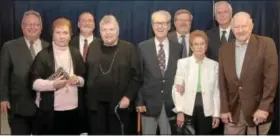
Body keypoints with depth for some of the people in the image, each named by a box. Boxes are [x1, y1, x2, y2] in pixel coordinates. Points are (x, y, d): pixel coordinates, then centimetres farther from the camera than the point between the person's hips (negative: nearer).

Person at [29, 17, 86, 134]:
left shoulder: (76, 54, 11)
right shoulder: (43, 55, -4)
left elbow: (84, 78, 14)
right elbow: (33, 82, -8)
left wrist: (78, 80, -8)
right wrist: (52, 84, -23)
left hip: (73, 109, 4)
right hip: (50, 111, -4)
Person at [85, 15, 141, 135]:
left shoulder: (129, 48, -2)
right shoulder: (93, 46, 7)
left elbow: (136, 76, -4)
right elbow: (86, 71, 11)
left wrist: (128, 97, -12)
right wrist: (87, 94, 5)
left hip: (119, 103, -2)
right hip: (95, 103, 3)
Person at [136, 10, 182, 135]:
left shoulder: (178, 48, 3)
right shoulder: (143, 47, -1)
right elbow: (138, 77, -1)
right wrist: (139, 102, -6)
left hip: (171, 104, 1)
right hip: (149, 103, -1)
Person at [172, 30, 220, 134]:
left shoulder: (214, 65, 5)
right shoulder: (183, 63, 0)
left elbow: (216, 91, 6)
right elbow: (176, 89, -3)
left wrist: (216, 114, 2)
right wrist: (179, 111, -10)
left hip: (206, 111, 2)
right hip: (187, 110, -1)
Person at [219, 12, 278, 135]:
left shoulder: (266, 44, -7)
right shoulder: (224, 49, 5)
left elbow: (271, 78, -11)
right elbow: (222, 82, 6)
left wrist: (264, 108, -15)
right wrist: (224, 109, 2)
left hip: (258, 108, -3)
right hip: (233, 110, 3)